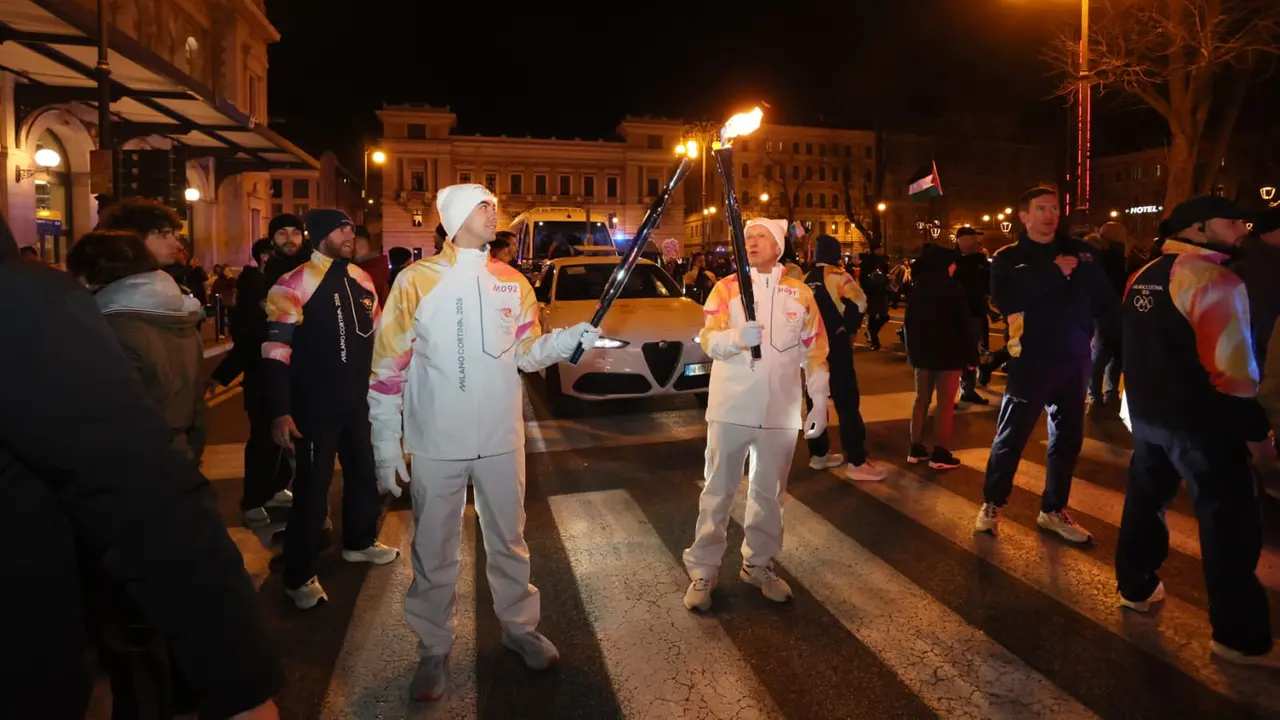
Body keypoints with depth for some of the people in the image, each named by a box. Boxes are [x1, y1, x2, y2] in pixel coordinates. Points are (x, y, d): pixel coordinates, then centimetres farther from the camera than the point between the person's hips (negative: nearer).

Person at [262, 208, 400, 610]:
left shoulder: (362, 280, 7)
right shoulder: (295, 283, -12)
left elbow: (377, 338, 16)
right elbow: (276, 349, -14)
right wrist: (280, 411, -20)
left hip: (359, 400, 6)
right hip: (315, 405, -6)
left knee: (364, 472, 18)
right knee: (312, 486, 0)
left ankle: (359, 541, 40)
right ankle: (299, 577, 15)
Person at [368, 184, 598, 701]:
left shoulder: (513, 283, 5)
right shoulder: (417, 280, -7)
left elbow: (526, 353, 7)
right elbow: (388, 366, -5)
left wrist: (568, 340, -14)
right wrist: (386, 446, -7)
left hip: (502, 439, 3)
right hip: (436, 443, -3)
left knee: (509, 538, 17)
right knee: (434, 550, 11)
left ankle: (519, 626, 38)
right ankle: (435, 648, 31)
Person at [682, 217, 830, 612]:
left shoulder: (801, 293, 5)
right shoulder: (725, 288, -1)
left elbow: (815, 352, 9)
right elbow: (707, 340, -12)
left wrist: (820, 401, 4)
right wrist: (737, 336, -32)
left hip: (781, 411, 2)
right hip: (731, 408, -2)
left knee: (769, 492, 15)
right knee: (718, 491, 6)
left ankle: (758, 564, 32)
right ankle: (703, 571, 17)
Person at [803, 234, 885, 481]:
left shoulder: (805, 279, 11)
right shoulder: (837, 275, -9)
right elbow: (858, 303, -24)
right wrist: (850, 329, -11)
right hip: (835, 345, -7)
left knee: (816, 399, 13)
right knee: (847, 402, -5)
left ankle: (818, 454, 21)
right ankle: (856, 463, -4)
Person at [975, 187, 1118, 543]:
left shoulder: (1080, 251, 9)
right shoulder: (1009, 257, -2)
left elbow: (1105, 299, 6)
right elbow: (1005, 299, -20)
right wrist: (1054, 271, -18)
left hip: (1075, 358, 5)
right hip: (1032, 359, -4)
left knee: (1068, 439, 13)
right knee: (1011, 437, 1)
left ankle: (1053, 510, 27)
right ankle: (991, 505, 16)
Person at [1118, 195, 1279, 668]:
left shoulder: (1143, 278, 9)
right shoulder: (1214, 281, -16)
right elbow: (1231, 368, -20)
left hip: (1147, 411, 8)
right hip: (1200, 421, -8)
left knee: (1145, 499, 21)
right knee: (1229, 525, 3)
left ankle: (1135, 588, 34)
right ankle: (1239, 637, 12)